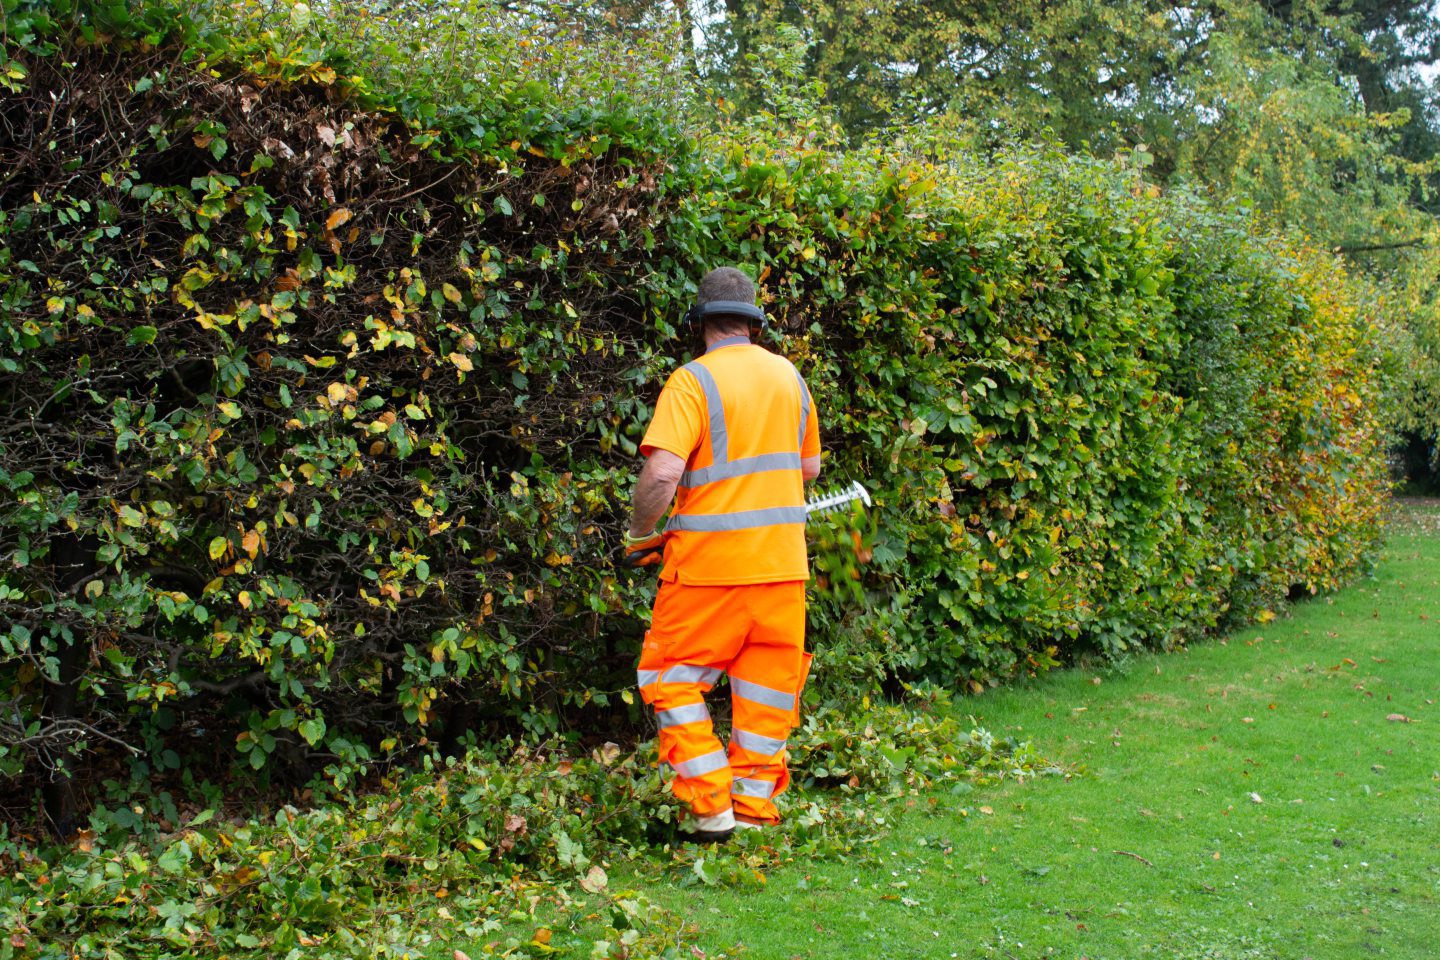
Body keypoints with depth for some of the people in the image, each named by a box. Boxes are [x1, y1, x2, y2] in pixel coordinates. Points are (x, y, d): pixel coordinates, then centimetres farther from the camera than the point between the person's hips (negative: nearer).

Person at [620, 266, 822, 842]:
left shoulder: (693, 381, -11)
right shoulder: (788, 376, 7)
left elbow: (662, 473, -22)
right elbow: (808, 466, 17)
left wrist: (640, 535, -7)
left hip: (711, 562, -5)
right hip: (782, 562, 5)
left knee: (671, 677, 9)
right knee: (768, 686, 15)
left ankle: (711, 806, 4)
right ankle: (755, 805, 21)